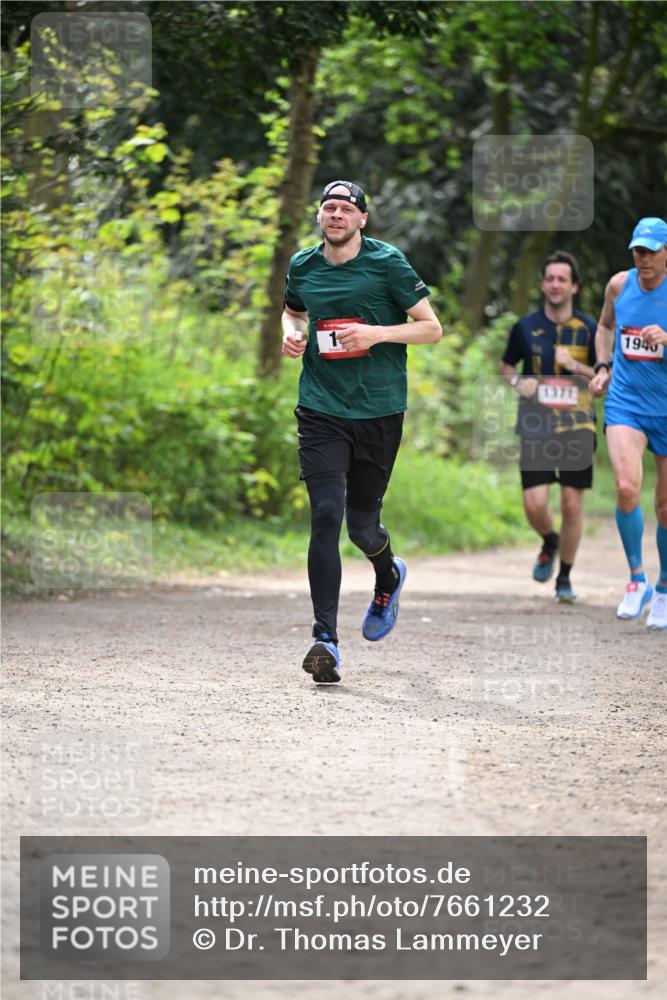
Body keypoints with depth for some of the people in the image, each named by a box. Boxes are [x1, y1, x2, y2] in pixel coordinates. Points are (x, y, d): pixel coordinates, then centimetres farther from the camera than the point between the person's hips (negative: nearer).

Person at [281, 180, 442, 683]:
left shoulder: (387, 263, -4)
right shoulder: (303, 266, 7)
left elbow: (432, 328, -2)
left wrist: (377, 333, -16)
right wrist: (292, 334, 6)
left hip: (379, 411, -2)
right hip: (321, 410, 2)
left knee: (361, 524, 7)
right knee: (326, 515, -13)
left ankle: (388, 577, 44)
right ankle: (326, 638, -13)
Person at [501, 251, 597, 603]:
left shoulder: (588, 329, 2)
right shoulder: (525, 327, 4)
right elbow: (506, 366, 18)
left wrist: (575, 366, -12)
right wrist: (518, 382, -4)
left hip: (577, 427, 0)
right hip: (535, 427, 0)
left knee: (572, 504, -2)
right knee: (534, 504, -10)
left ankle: (565, 578, 15)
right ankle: (550, 542, 25)